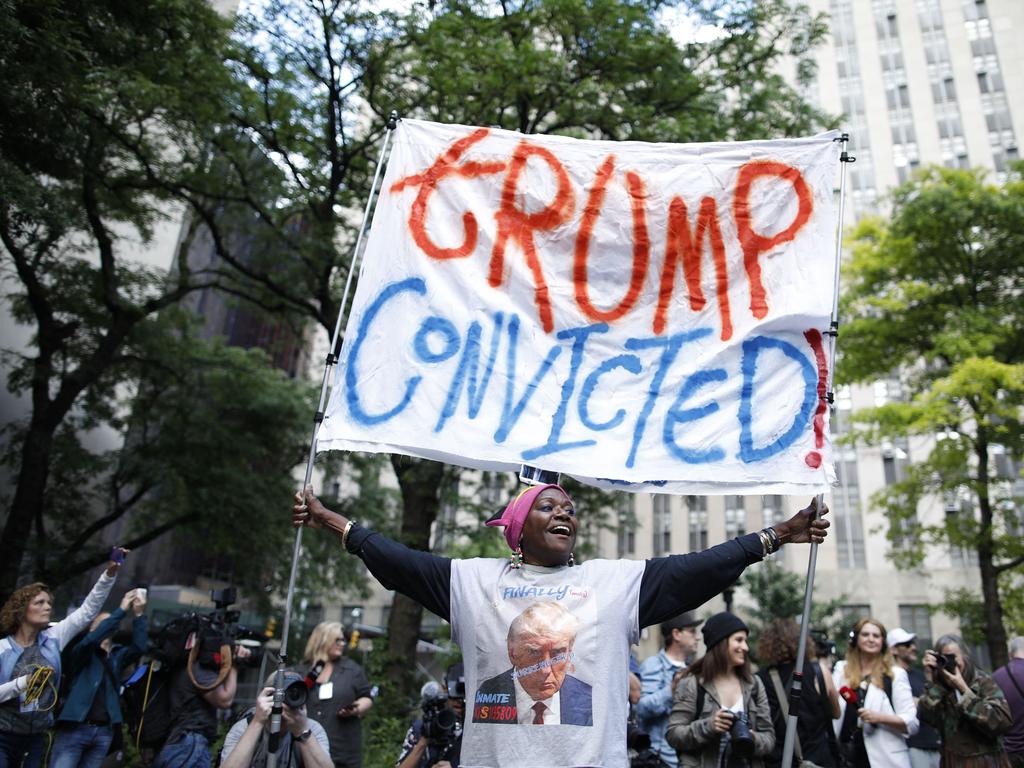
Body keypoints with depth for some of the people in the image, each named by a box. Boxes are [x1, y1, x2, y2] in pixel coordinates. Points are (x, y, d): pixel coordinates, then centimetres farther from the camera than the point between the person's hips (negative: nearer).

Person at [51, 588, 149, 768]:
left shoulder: (117, 655, 12)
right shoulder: (82, 653, 3)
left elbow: (140, 646, -5)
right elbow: (92, 639, -18)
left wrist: (138, 615, -16)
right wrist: (121, 610, -21)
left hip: (104, 731, 4)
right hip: (75, 729, -4)